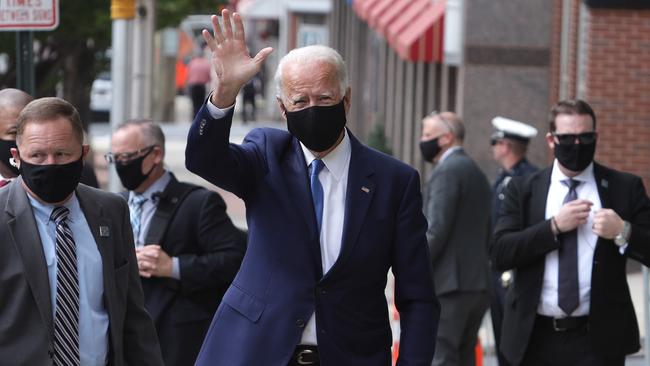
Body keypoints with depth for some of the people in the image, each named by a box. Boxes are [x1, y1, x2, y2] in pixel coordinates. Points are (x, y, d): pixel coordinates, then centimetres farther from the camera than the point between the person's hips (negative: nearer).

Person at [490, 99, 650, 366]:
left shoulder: (626, 188, 4)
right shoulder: (522, 190, 6)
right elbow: (500, 253, -5)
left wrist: (623, 233, -17)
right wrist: (554, 226, -13)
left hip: (598, 343, -2)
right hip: (536, 339, 2)